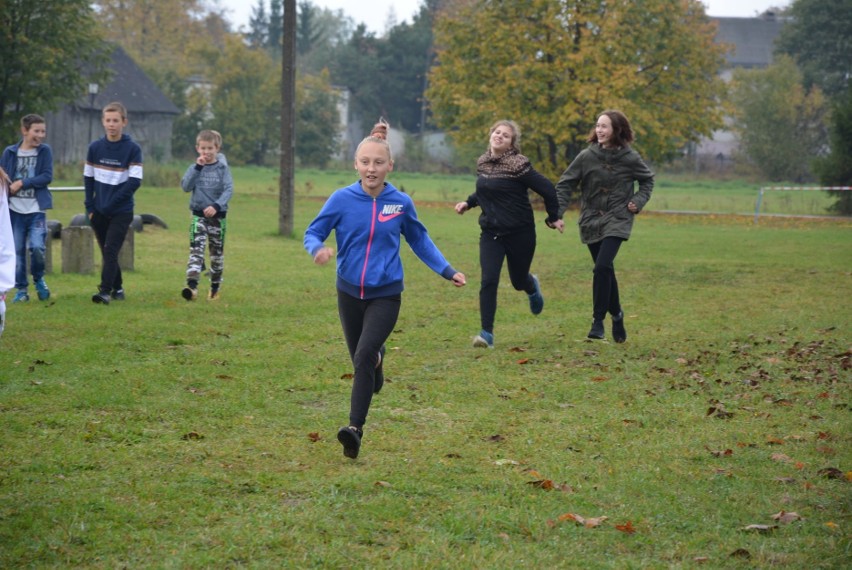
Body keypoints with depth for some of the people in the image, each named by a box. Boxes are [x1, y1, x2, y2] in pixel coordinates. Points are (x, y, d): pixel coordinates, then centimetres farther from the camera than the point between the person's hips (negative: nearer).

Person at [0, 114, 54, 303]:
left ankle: (39, 279, 13)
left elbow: (47, 176, -8)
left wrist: (22, 183, -14)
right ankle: (21, 289, 16)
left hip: (36, 209, -1)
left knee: (37, 247, -14)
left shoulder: (45, 151, 0)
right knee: (18, 250, 5)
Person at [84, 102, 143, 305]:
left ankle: (105, 291, -17)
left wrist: (112, 203, -15)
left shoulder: (133, 149, -8)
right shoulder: (95, 147, 3)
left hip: (122, 211, -4)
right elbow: (88, 178, 10)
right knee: (107, 252, 10)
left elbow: (135, 181, -12)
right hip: (99, 211, 4)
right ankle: (117, 288, 23)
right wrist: (89, 206, 2)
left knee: (111, 250, -14)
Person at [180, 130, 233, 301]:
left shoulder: (223, 168, -2)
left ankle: (215, 287, 26)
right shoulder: (194, 168, 3)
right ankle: (192, 286, -28)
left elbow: (228, 190, -11)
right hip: (199, 214, 0)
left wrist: (216, 205, -26)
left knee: (217, 252, 11)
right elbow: (185, 186, -10)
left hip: (218, 215, 0)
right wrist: (197, 167, -16)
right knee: (196, 250, -15)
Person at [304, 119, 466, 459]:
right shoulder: (342, 199, -9)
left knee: (364, 355, -20)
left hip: (385, 294, -2)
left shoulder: (401, 203, -6)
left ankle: (356, 428, -21)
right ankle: (378, 356, 53)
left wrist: (447, 271, 7)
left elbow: (420, 240, 10)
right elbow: (313, 233, -2)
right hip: (349, 291, 2)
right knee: (361, 358, 14)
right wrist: (318, 249, -25)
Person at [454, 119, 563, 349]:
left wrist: (554, 218, -3)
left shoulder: (518, 166, -15)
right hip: (491, 232, 4)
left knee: (518, 280, 13)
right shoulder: (482, 163, 4)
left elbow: (547, 189, -11)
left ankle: (532, 287, 52)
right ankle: (487, 333, -7)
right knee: (489, 280, -12)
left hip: (519, 233, -4)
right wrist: (468, 203, 6)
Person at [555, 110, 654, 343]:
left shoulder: (630, 158, -5)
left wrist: (639, 201, -2)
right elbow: (566, 184, -3)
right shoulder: (587, 156, -6)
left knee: (602, 267, -19)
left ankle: (598, 321, -12)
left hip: (617, 220, -2)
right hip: (591, 221, 2)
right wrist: (557, 212, -15)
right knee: (605, 271, 9)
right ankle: (616, 315, 31)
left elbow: (647, 180, 14)